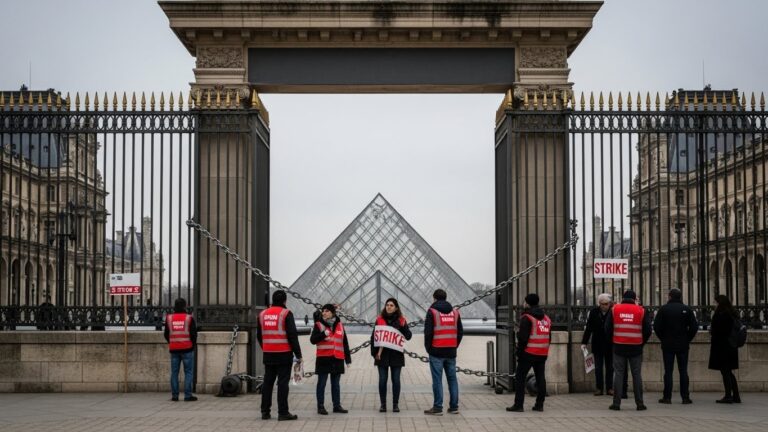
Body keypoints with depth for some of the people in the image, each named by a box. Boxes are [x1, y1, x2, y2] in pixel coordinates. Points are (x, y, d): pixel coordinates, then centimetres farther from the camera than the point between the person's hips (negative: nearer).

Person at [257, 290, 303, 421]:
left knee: (268, 382, 11)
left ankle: (265, 411, 13)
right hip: (284, 354, -5)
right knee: (283, 383, -4)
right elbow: (292, 335, -12)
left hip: (268, 355, 6)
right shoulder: (286, 314, -9)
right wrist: (298, 354, -7)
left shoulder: (263, 314, 10)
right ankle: (283, 412, -4)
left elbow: (259, 336, 17)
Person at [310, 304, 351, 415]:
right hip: (323, 359, -3)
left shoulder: (339, 325, 11)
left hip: (337, 359, 4)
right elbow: (312, 340, -7)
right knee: (322, 383, -1)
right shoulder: (318, 325, 1)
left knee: (336, 384, 10)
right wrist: (323, 334, -22)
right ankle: (320, 406, 4)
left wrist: (348, 358, 12)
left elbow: (345, 342, 14)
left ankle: (337, 405, 16)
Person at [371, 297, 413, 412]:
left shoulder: (401, 320, 3)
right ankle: (383, 404, 10)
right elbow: (374, 337, 6)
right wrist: (375, 353, -1)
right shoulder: (379, 320, 4)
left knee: (396, 380, 2)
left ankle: (395, 404, 10)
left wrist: (403, 327, -18)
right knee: (382, 380, 1)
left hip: (396, 355, 0)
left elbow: (408, 336, -1)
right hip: (382, 354, 0)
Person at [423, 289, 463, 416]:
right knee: (452, 378, 10)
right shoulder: (455, 312, 11)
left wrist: (428, 347, 2)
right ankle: (454, 406, 11)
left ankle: (437, 407, -3)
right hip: (451, 352, 5)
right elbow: (460, 332, 12)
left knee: (437, 380, -3)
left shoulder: (432, 311, -6)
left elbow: (428, 332, -10)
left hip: (437, 351, -5)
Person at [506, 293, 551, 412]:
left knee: (520, 378, -1)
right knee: (540, 378, 11)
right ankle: (539, 405, 12)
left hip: (529, 353, -7)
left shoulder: (527, 318, -10)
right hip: (543, 354, 7)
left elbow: (523, 338, -15)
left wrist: (519, 352, -9)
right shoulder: (546, 318, 14)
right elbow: (549, 337, 17)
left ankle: (518, 405, -4)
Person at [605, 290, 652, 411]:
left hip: (619, 347, 0)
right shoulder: (641, 311, 0)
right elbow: (648, 330, 1)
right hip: (636, 348, 0)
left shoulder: (615, 309, 2)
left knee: (618, 374, 4)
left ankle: (616, 403, 1)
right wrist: (642, 342, 15)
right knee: (636, 375, 6)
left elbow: (608, 328, 4)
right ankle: (639, 403, 6)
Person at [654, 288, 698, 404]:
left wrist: (663, 338, 6)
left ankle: (667, 397, 2)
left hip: (667, 345, -1)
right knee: (683, 371, 6)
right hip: (683, 345, 1)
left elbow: (656, 326, -7)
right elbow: (694, 326, -2)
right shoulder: (687, 309, 0)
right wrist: (687, 339, 8)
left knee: (668, 371, 2)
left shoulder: (664, 309, -4)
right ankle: (685, 397, 5)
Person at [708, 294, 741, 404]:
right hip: (731, 347, 9)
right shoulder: (732, 315, 10)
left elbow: (716, 331, -21)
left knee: (725, 371, -3)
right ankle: (736, 396, 16)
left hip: (721, 347, -9)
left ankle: (728, 396, -2)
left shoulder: (720, 315, -17)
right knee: (729, 372, 15)